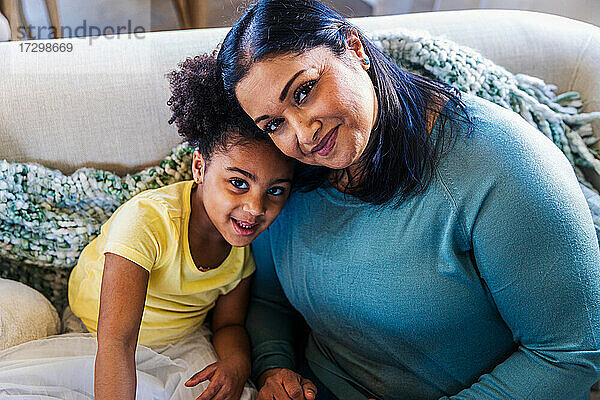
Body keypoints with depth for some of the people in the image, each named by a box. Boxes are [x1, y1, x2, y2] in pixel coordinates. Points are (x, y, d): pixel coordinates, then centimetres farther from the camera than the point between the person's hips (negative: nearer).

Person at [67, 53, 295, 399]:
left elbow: (228, 324, -5)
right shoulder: (145, 220, -35)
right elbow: (116, 343, -39)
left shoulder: (249, 241, -16)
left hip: (184, 339, 2)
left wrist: (238, 362, -27)